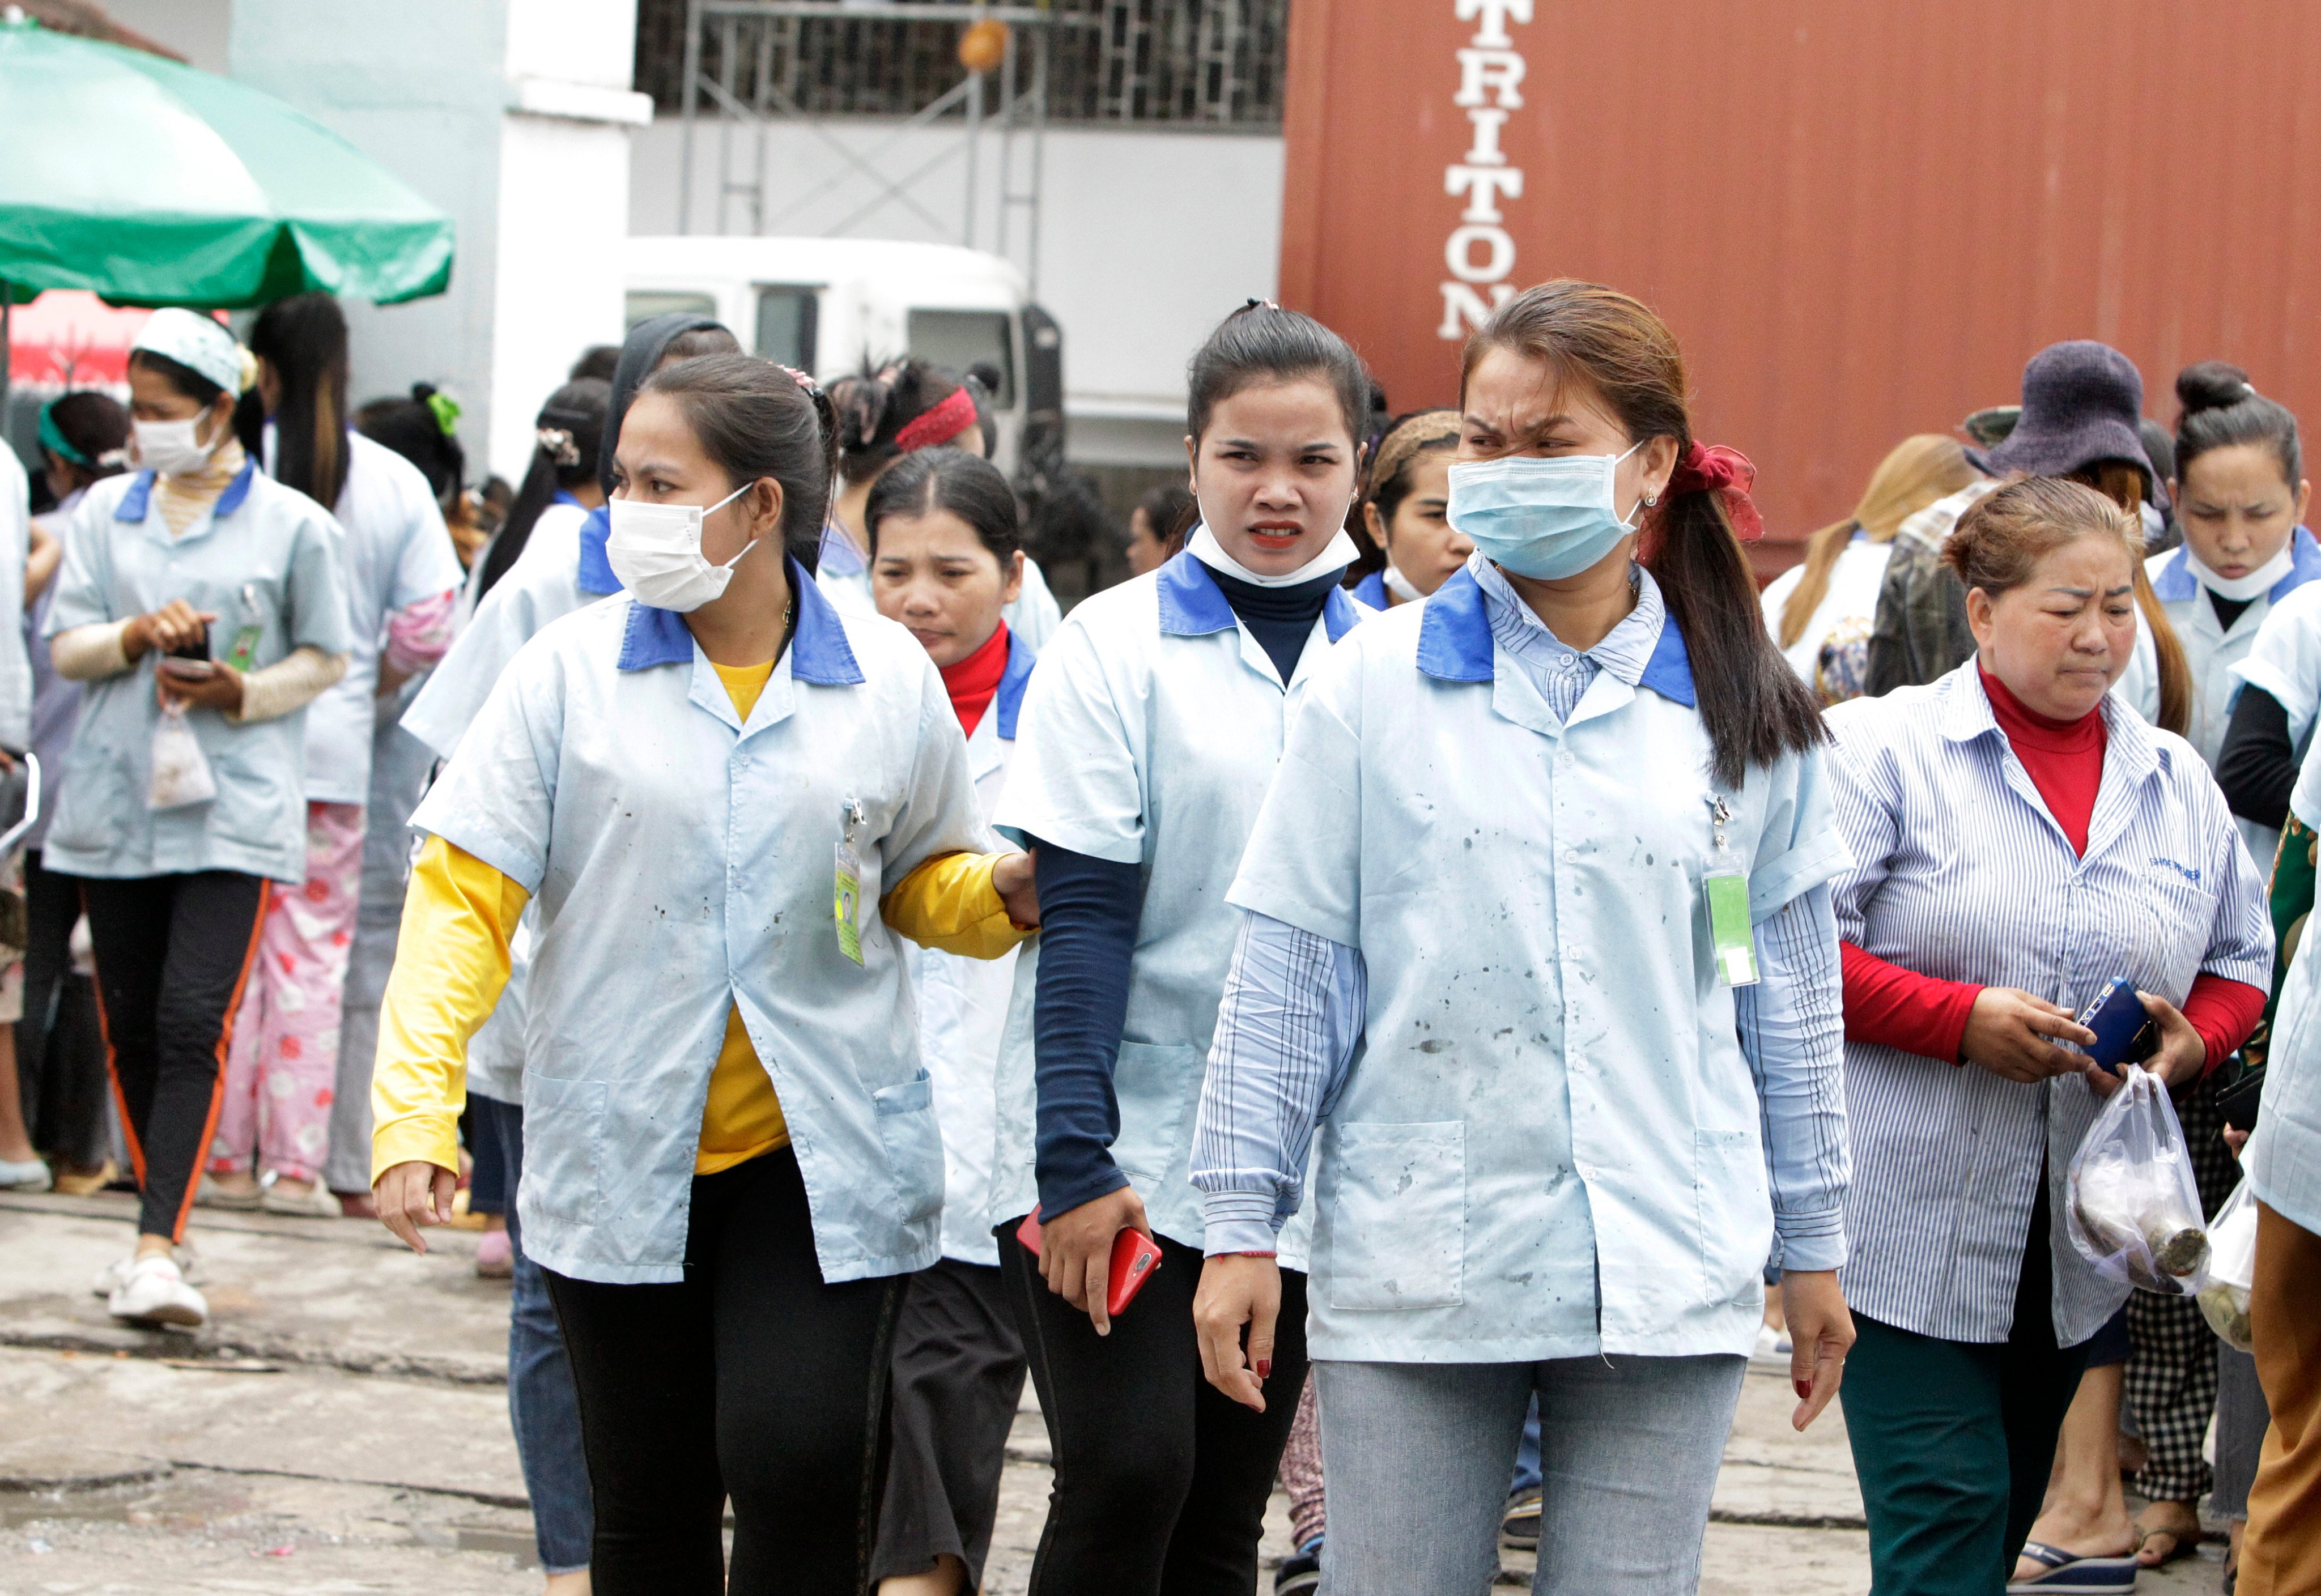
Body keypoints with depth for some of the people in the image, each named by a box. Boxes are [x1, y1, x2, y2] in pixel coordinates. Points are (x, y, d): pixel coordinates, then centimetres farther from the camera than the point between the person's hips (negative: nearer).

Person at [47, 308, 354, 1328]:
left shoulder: (291, 524, 2)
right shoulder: (106, 511, 11)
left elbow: (327, 658, 7)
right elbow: (65, 648, 8)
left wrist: (243, 693, -11)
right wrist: (138, 634, -12)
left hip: (234, 811, -4)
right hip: (116, 800, 4)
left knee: (195, 1024, -14)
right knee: (129, 1024, 8)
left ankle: (157, 1251, -19)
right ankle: (163, 1215, 25)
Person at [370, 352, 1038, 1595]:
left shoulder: (890, 678, 2)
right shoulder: (570, 669, -1)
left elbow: (924, 886, 15)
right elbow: (462, 897, -3)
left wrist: (1007, 890, -9)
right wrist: (415, 1111, -13)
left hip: (825, 1153, 0)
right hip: (618, 1154, 1)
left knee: (799, 1461, -14)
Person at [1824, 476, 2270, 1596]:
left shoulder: (2176, 780, 13)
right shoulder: (1884, 747, -4)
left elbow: (2240, 964, 20)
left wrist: (2191, 1042, -3)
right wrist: (1962, 1021, -20)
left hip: (2083, 1244, 5)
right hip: (1915, 1229, -5)